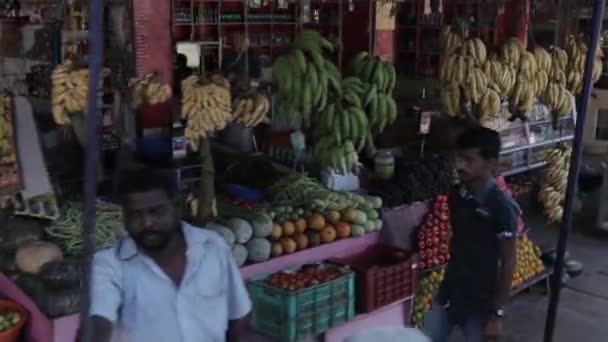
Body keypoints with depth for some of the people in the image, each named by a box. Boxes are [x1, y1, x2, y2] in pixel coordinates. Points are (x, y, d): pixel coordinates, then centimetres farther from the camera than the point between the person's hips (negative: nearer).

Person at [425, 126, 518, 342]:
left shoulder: (502, 207, -20)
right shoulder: (455, 195, -1)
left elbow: (508, 263, -16)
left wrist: (497, 313, -14)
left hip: (481, 300, -6)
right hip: (450, 291, 6)